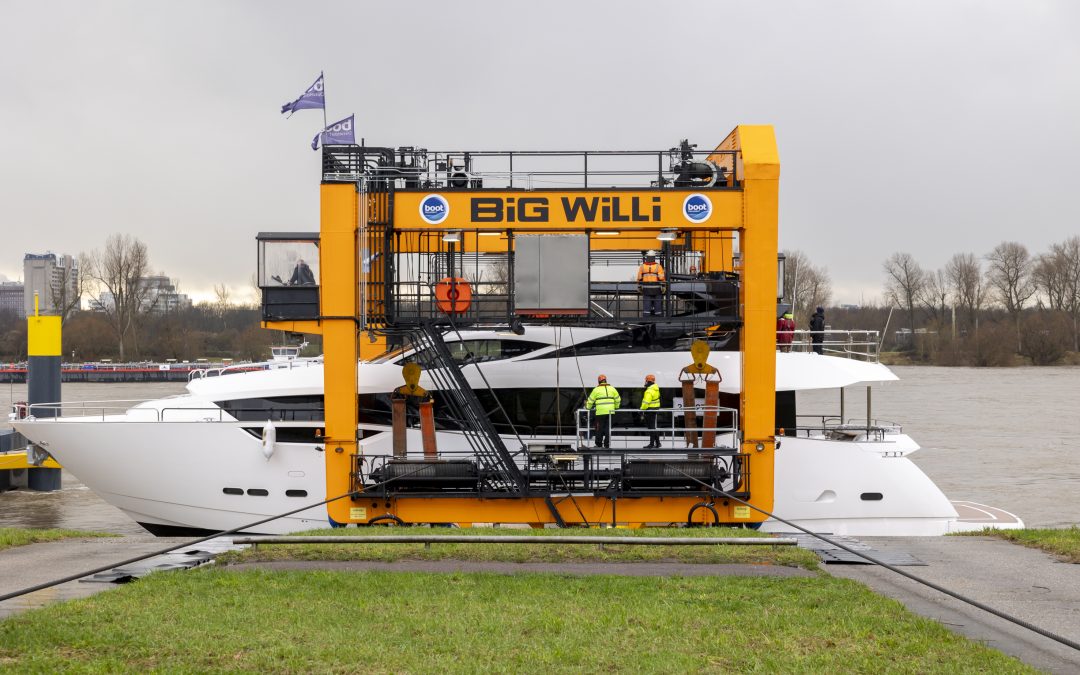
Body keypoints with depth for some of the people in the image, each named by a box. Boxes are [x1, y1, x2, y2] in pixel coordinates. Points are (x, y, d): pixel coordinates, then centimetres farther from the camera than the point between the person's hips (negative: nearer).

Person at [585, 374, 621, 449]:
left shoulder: (596, 389, -1)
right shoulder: (612, 389, 10)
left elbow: (590, 400, 5)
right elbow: (618, 399, 15)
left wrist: (588, 407, 21)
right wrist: (616, 407, 30)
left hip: (600, 412, -3)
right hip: (610, 412, 3)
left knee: (599, 428, 3)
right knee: (608, 428, 9)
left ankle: (599, 444, 6)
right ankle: (607, 444, 9)